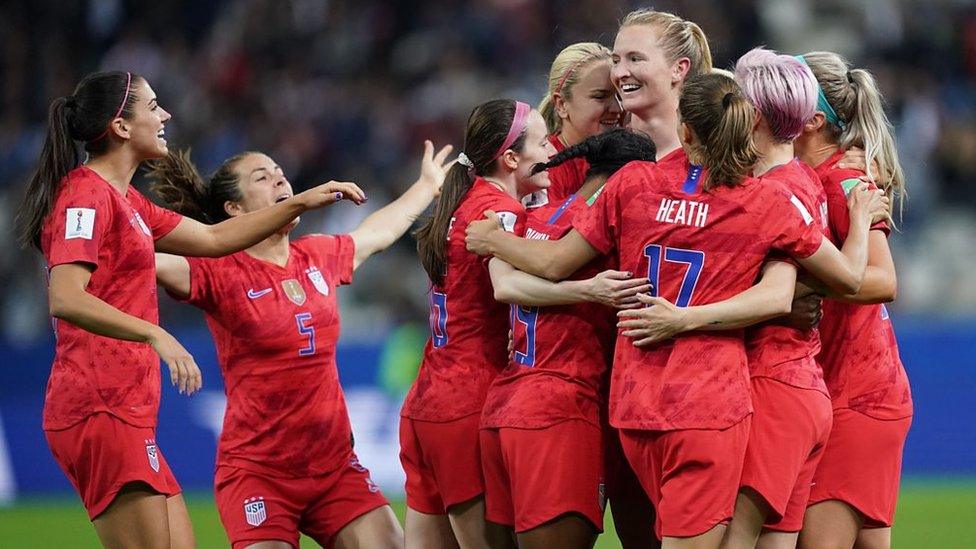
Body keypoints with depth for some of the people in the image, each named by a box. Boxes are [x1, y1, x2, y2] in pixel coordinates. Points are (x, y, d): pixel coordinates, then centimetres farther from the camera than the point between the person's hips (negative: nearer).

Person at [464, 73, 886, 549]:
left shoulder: (633, 183, 2)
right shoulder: (767, 203, -3)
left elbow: (554, 263, 8)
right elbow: (849, 276, 8)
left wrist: (491, 239, 26)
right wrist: (862, 218, 28)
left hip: (633, 401, 4)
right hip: (709, 404, -4)